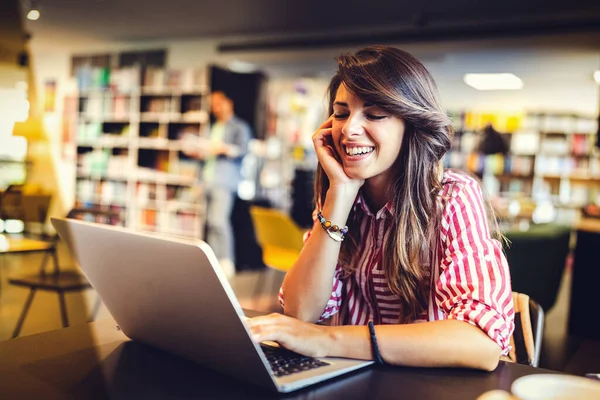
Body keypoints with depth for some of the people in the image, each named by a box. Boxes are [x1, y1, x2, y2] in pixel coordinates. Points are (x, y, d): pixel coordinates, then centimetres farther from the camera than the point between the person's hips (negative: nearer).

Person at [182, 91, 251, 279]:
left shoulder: (239, 127, 6)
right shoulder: (214, 127, 27)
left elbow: (242, 149, -8)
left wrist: (225, 148, -22)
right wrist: (197, 152, 12)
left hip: (225, 180, -7)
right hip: (209, 179, 7)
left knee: (218, 219, -19)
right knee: (211, 222, 4)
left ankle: (227, 262, -15)